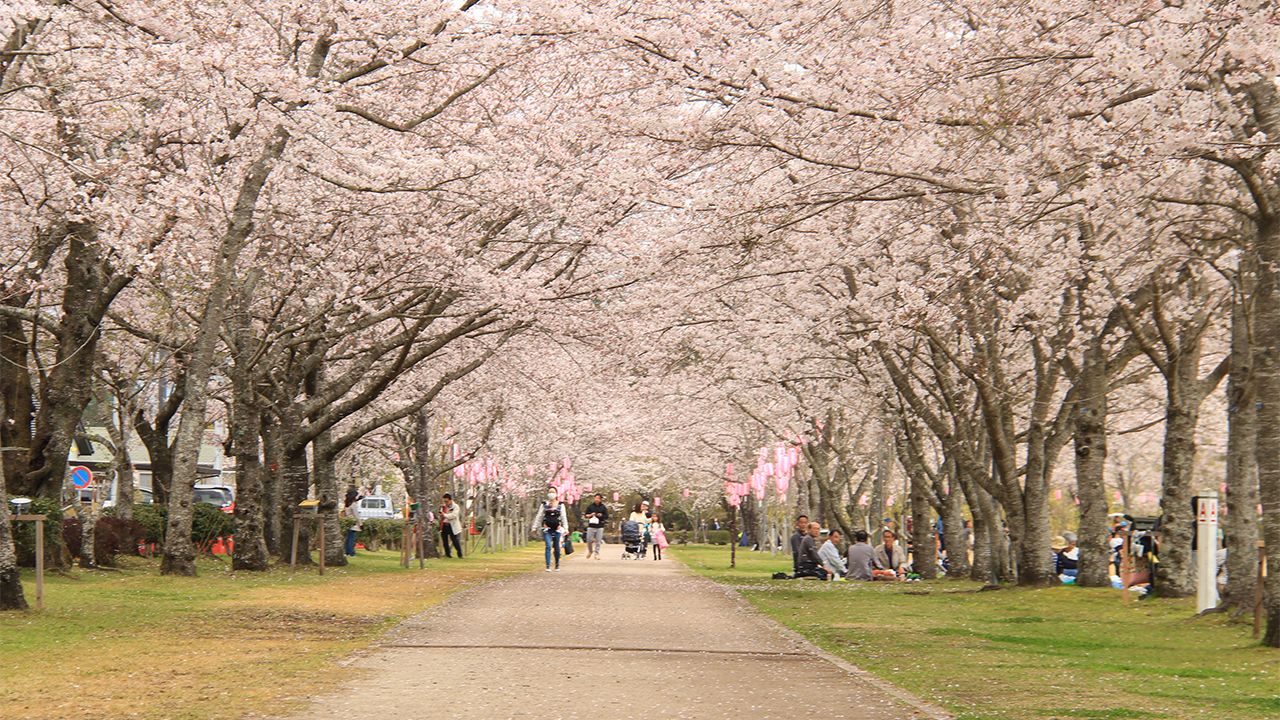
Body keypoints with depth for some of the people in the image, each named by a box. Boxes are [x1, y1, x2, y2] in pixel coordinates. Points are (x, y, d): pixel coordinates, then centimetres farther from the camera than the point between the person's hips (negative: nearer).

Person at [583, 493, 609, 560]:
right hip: (591, 526, 1)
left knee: (598, 541, -3)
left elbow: (607, 516, 5)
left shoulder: (603, 507, 6)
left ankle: (596, 554, 4)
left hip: (600, 527, -1)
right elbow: (585, 516, 11)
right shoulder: (590, 506, 8)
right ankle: (590, 551, 22)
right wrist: (590, 515, -9)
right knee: (589, 540, -3)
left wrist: (601, 515, -13)